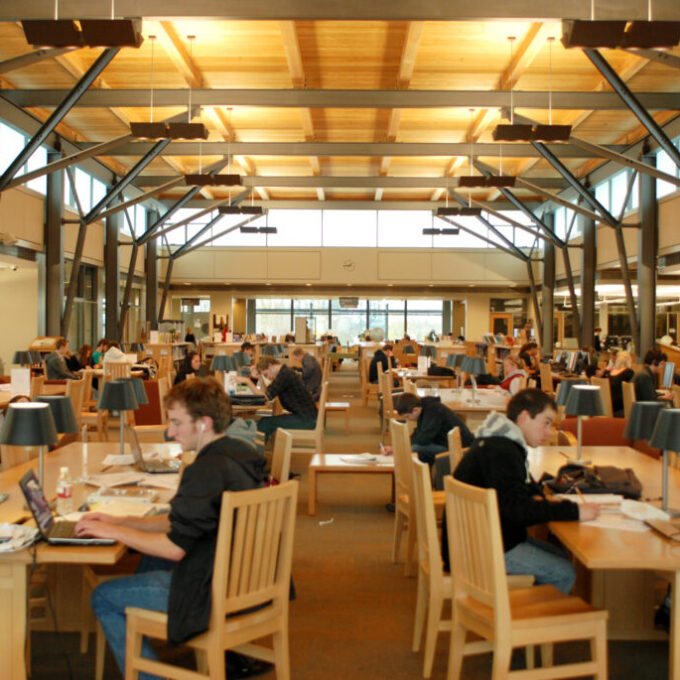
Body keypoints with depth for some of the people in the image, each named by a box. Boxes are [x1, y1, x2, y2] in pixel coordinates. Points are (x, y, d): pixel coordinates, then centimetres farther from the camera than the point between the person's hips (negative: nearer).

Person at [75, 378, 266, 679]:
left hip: (215, 592, -10)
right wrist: (119, 521, 7)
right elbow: (181, 521, 12)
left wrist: (112, 532, -9)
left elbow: (174, 547, -21)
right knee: (150, 560, 29)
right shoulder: (240, 452, 5)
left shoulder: (208, 471, -25)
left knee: (103, 597, 4)